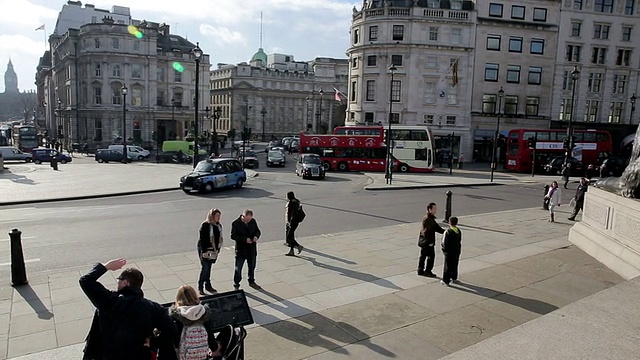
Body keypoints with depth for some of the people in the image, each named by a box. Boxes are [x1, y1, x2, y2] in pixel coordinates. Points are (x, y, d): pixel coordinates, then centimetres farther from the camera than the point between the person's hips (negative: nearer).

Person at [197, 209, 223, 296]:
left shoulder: (219, 226, 7)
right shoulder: (205, 225, -15)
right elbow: (202, 239, -17)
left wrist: (217, 250, 9)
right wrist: (204, 251, -19)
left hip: (213, 250, 7)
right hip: (205, 250, -7)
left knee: (209, 268, 16)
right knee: (205, 268, -5)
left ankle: (208, 286, 26)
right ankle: (200, 287, 6)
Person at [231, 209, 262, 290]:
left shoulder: (253, 221, -2)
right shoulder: (236, 223, -15)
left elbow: (257, 231, 9)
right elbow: (233, 236, -16)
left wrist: (256, 236, -14)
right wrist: (245, 239, -25)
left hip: (252, 248, 5)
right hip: (241, 249, -5)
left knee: (252, 266, 19)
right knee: (238, 268, 2)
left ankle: (251, 282, 38)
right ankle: (236, 285, 17)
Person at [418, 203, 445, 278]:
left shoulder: (431, 218, 11)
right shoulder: (427, 219, -22)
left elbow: (436, 228, 14)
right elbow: (426, 231, -25)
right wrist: (430, 242, -21)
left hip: (425, 242, 10)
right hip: (427, 242, -10)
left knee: (423, 256, 16)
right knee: (431, 256, 0)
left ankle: (420, 271, 26)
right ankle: (428, 271, 10)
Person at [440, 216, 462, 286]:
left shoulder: (447, 232, -21)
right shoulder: (459, 231, 0)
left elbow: (444, 243, -17)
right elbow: (460, 242, 9)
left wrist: (442, 245, 2)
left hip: (449, 252, -6)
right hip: (457, 251, 6)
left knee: (447, 266, 4)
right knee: (454, 265, 19)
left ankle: (446, 281, 9)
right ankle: (454, 278, 31)